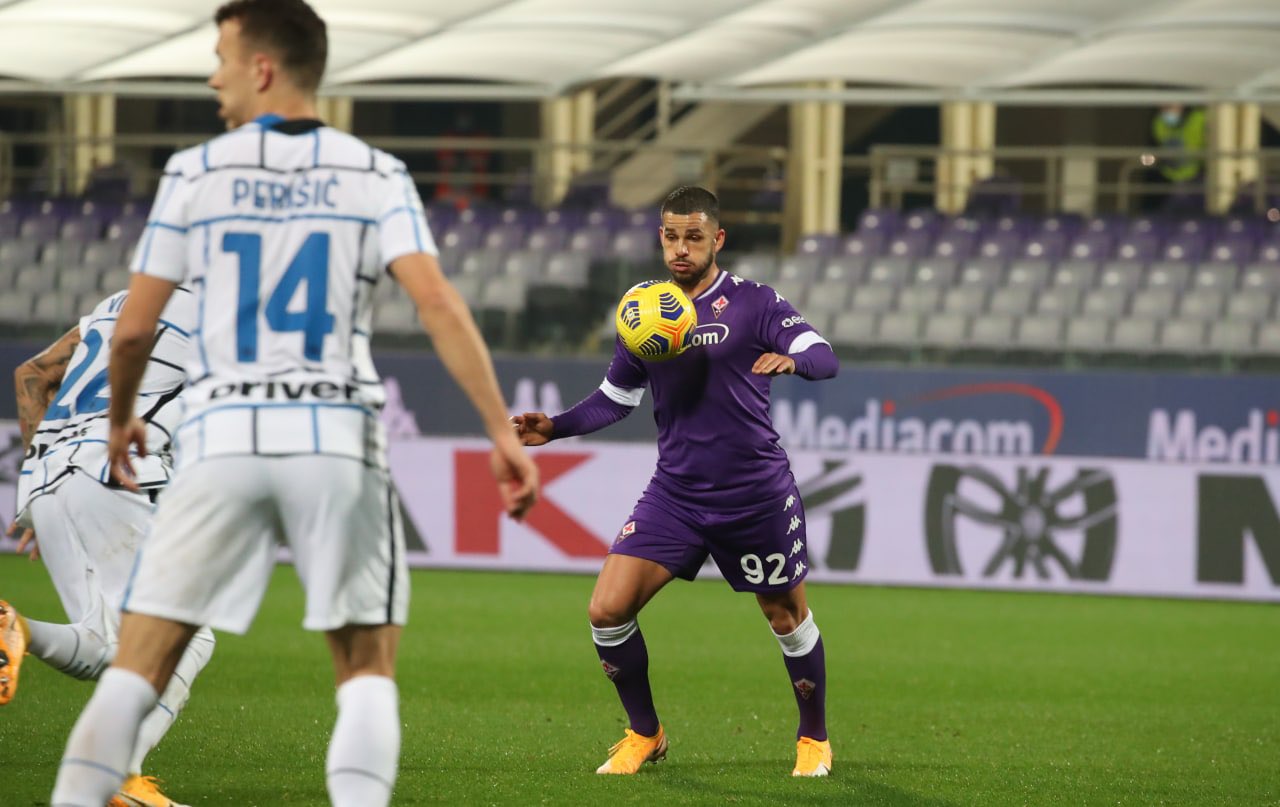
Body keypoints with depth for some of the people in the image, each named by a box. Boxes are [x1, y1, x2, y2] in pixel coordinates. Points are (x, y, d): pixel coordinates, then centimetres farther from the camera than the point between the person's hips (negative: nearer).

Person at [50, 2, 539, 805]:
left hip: (223, 438, 0)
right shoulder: (375, 176, 4)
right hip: (338, 439, 0)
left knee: (138, 664, 3)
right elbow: (438, 303, -9)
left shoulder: (196, 173, 3)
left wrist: (120, 422, 25)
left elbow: (133, 330, 6)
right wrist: (504, 433, -9)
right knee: (369, 666, 9)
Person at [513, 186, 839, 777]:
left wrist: (791, 359, -40)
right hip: (674, 495, 3)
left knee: (787, 619, 9)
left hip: (756, 495, -3)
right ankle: (644, 736, 10)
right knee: (607, 610, -9)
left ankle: (813, 740, 32)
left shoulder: (752, 303, -6)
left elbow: (824, 358, -17)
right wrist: (556, 427, 1)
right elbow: (616, 397, 16)